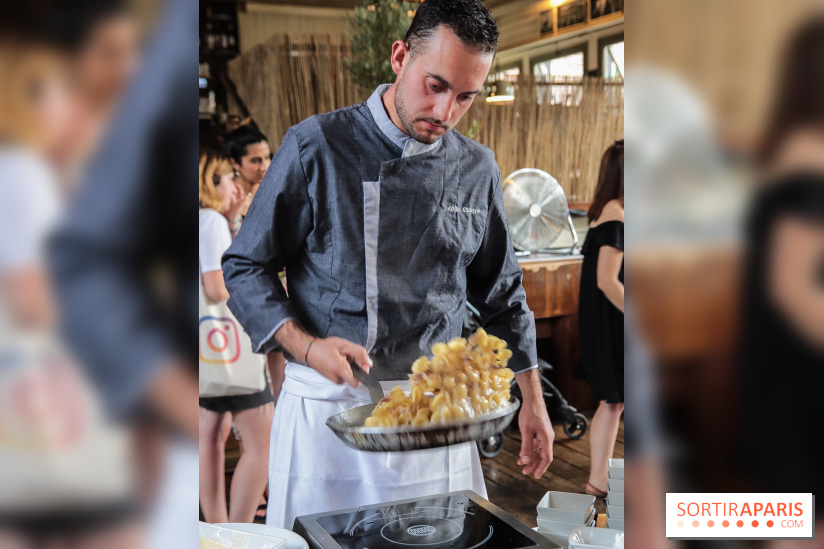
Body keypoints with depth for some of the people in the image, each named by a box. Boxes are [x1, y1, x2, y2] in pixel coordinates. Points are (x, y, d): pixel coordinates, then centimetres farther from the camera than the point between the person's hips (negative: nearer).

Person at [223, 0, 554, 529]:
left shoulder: (477, 169, 4)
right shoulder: (316, 146, -7)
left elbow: (502, 293, 13)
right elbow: (246, 268, -2)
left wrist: (533, 401, 12)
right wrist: (307, 347, -17)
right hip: (325, 404, -2)